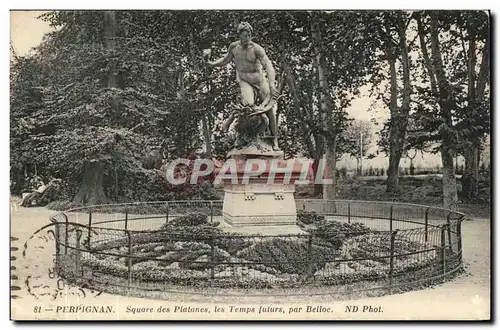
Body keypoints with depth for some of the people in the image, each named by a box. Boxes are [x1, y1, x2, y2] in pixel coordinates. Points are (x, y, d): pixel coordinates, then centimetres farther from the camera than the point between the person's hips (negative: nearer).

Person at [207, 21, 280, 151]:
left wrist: (272, 85, -40)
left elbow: (268, 66, -27)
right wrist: (213, 64, 2)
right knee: (249, 104, -29)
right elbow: (226, 59, 19)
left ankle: (274, 140, 5)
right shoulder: (233, 47, -2)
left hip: (259, 78, -1)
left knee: (270, 107, -5)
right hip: (244, 80, 1)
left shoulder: (256, 49, -16)